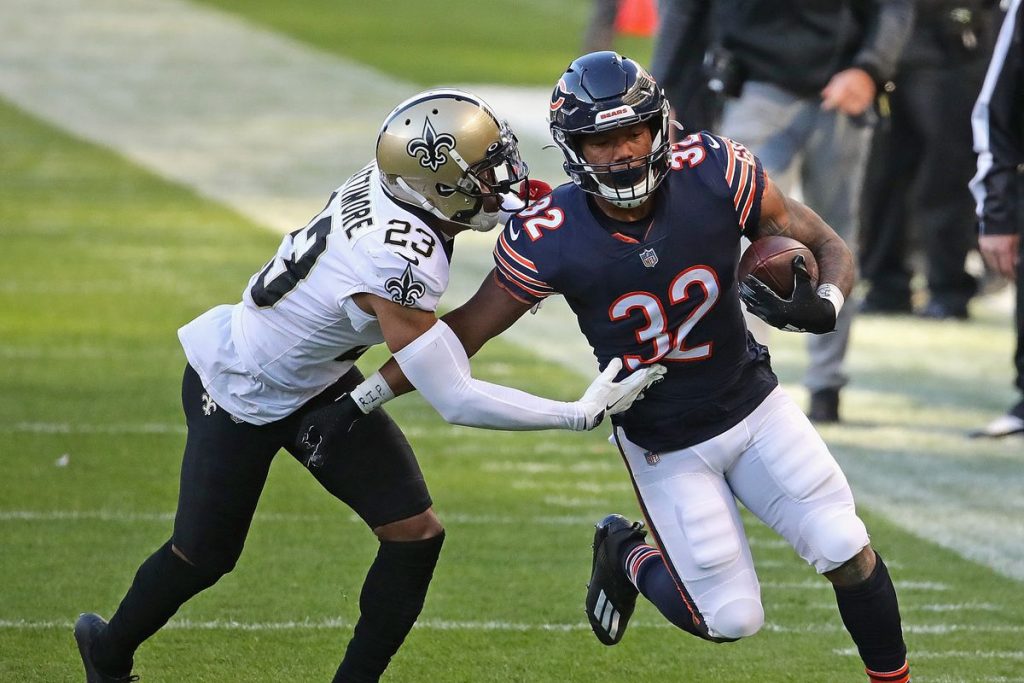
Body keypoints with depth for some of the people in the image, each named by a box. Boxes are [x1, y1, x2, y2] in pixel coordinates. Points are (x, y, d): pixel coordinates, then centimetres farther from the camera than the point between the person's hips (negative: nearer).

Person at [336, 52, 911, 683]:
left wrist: (822, 305, -34)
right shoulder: (551, 240, -24)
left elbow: (829, 247, -12)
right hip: (665, 446, -2)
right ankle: (629, 558, 29)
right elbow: (467, 329, -10)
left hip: (753, 405, 2)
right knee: (731, 618, -1)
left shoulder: (714, 174, -21)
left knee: (848, 553, -4)